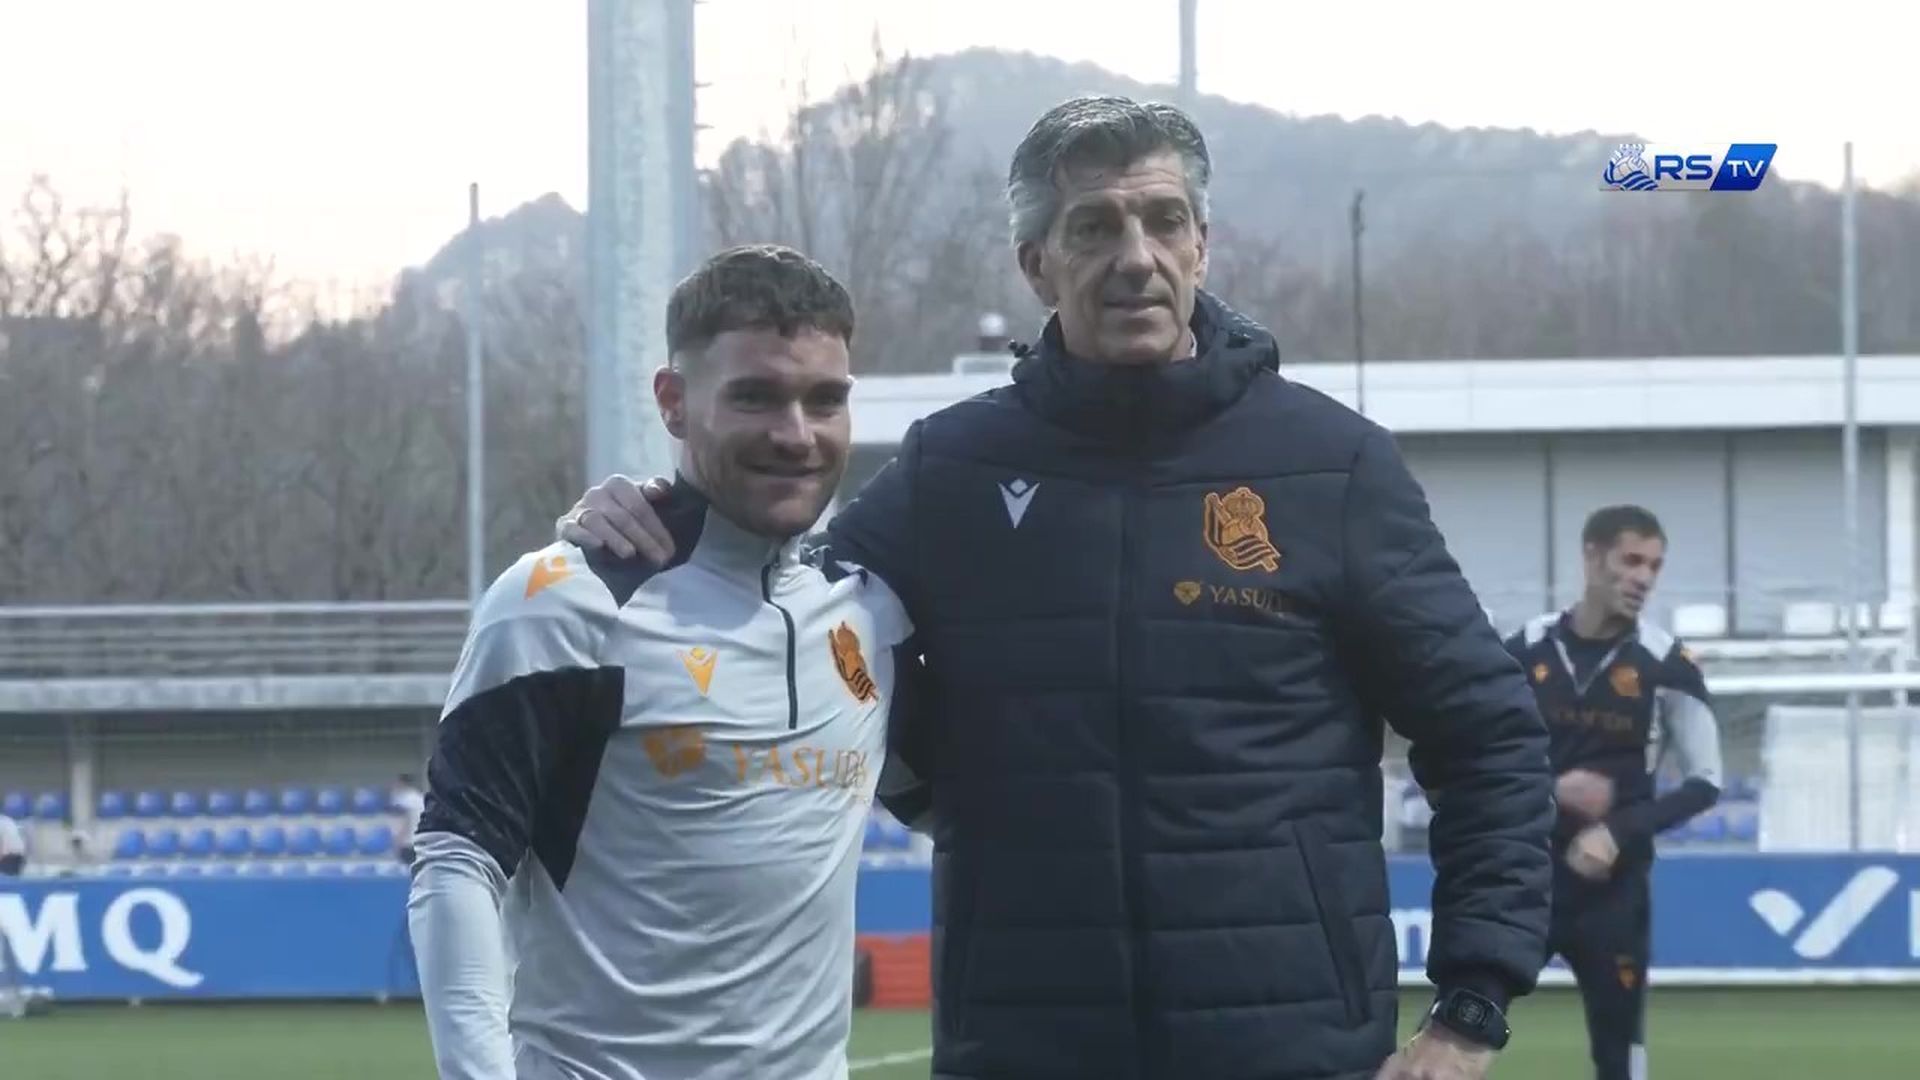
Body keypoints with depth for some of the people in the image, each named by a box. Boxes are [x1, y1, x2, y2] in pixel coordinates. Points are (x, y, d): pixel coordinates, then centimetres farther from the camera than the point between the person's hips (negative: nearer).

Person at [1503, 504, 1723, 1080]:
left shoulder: (1665, 664, -5)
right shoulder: (1524, 653, -1)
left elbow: (1704, 783, 0)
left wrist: (1621, 832, -13)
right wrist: (1550, 791, -14)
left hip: (1614, 887, -1)